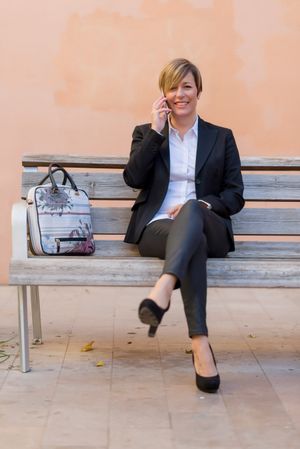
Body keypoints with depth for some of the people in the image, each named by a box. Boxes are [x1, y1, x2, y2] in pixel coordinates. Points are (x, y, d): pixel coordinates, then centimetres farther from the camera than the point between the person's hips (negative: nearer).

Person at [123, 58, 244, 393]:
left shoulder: (221, 138, 18)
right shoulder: (146, 133, 19)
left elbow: (235, 196, 10)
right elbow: (133, 178, 0)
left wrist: (201, 204, -11)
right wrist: (156, 130, -1)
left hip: (209, 229, 0)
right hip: (158, 228, 0)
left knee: (191, 210, -38)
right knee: (194, 241, -38)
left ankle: (162, 291, -61)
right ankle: (200, 344, -49)